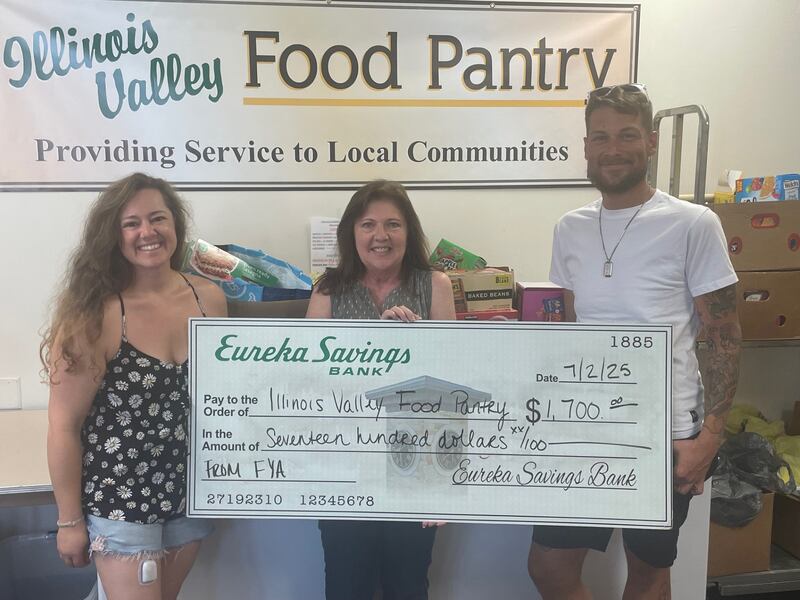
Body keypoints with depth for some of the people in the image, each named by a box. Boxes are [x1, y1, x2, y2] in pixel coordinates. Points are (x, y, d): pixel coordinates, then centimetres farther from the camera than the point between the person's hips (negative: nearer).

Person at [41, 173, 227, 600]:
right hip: (121, 503, -4)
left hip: (193, 494, 5)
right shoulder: (94, 316, -18)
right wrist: (70, 520, -7)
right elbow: (64, 425, -12)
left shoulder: (209, 298, -4)